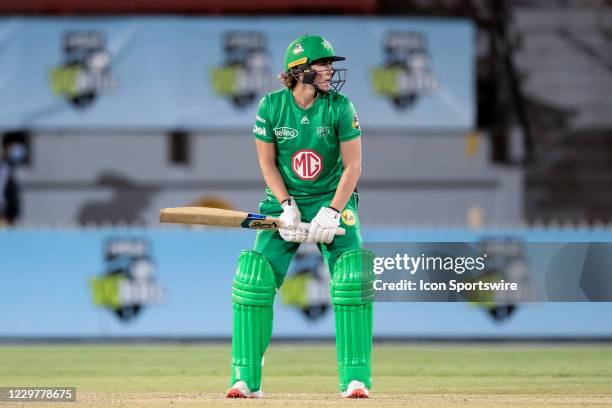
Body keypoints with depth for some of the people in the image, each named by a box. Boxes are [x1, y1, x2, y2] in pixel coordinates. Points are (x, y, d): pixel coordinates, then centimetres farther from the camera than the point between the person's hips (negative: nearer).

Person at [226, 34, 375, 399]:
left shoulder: (340, 107, -11)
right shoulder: (271, 105, -9)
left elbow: (353, 166, -10)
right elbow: (267, 162, -1)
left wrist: (332, 212, -19)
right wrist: (286, 206, -12)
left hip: (334, 201, -1)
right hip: (285, 201, 1)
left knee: (353, 279, -18)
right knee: (254, 279, -12)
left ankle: (356, 378, -11)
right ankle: (246, 379, -3)